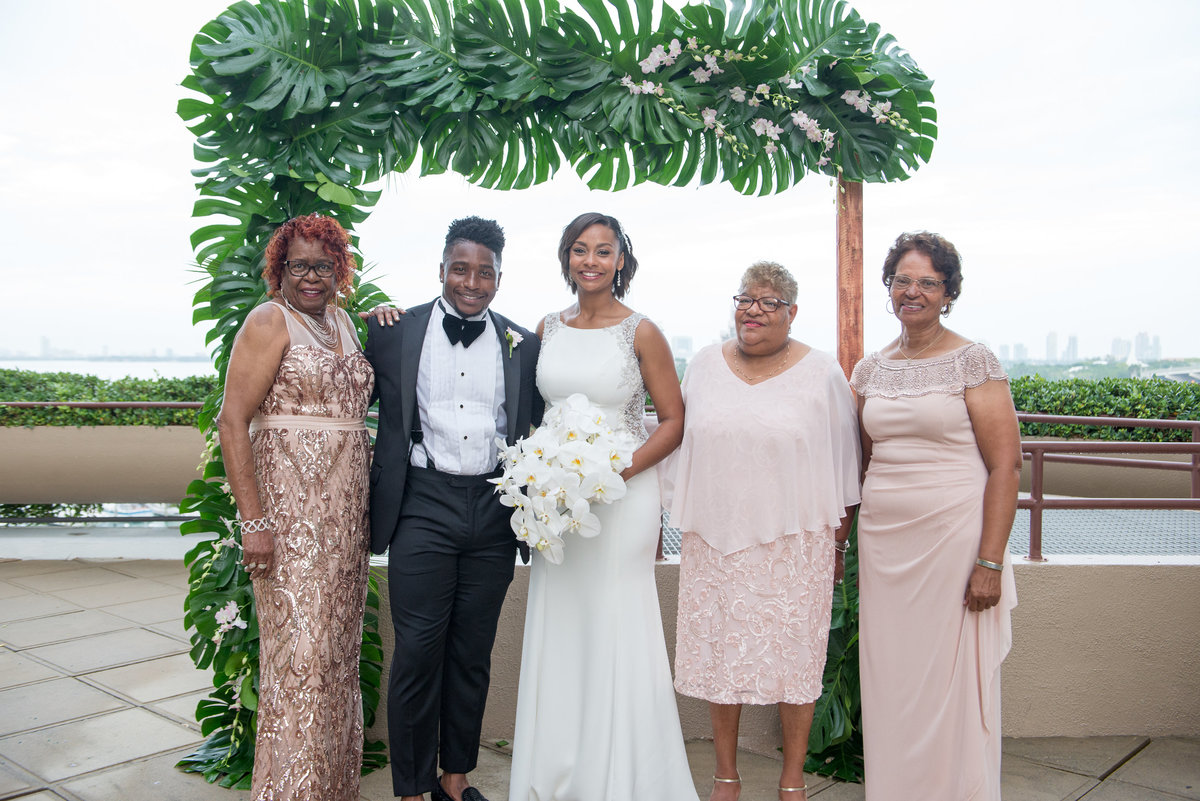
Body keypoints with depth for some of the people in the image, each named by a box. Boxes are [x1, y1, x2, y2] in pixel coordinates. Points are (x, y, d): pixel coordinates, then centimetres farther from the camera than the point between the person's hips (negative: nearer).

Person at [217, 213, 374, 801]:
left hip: (347, 511, 7)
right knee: (299, 650, -3)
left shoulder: (343, 321, 16)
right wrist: (253, 520, -19)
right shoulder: (269, 322, -6)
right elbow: (232, 422, -13)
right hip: (291, 507, -7)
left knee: (339, 647, 13)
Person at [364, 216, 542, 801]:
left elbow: (538, 433, 12)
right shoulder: (394, 331, 2)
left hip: (494, 512, 2)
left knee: (473, 655, 13)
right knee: (418, 654, 1)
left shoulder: (523, 345, 7)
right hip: (423, 507, -2)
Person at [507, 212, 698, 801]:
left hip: (622, 494, -4)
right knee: (556, 631, 9)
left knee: (617, 630, 0)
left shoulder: (641, 332, -4)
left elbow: (673, 421, -3)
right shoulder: (548, 328, 8)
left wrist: (623, 469, -16)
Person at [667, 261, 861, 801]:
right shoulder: (704, 366, 7)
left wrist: (839, 541, 2)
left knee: (793, 653, 4)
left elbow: (843, 465, 2)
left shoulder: (821, 373, -1)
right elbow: (682, 446, 13)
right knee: (719, 651, 7)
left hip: (794, 542, -2)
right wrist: (686, 523, 11)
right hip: (713, 539, 3)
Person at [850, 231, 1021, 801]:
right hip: (882, 542, 5)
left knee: (953, 682, 3)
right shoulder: (870, 369, 11)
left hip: (953, 540, -4)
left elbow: (1006, 464, -9)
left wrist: (990, 561, -15)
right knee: (889, 680, 11)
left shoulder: (972, 361, -4)